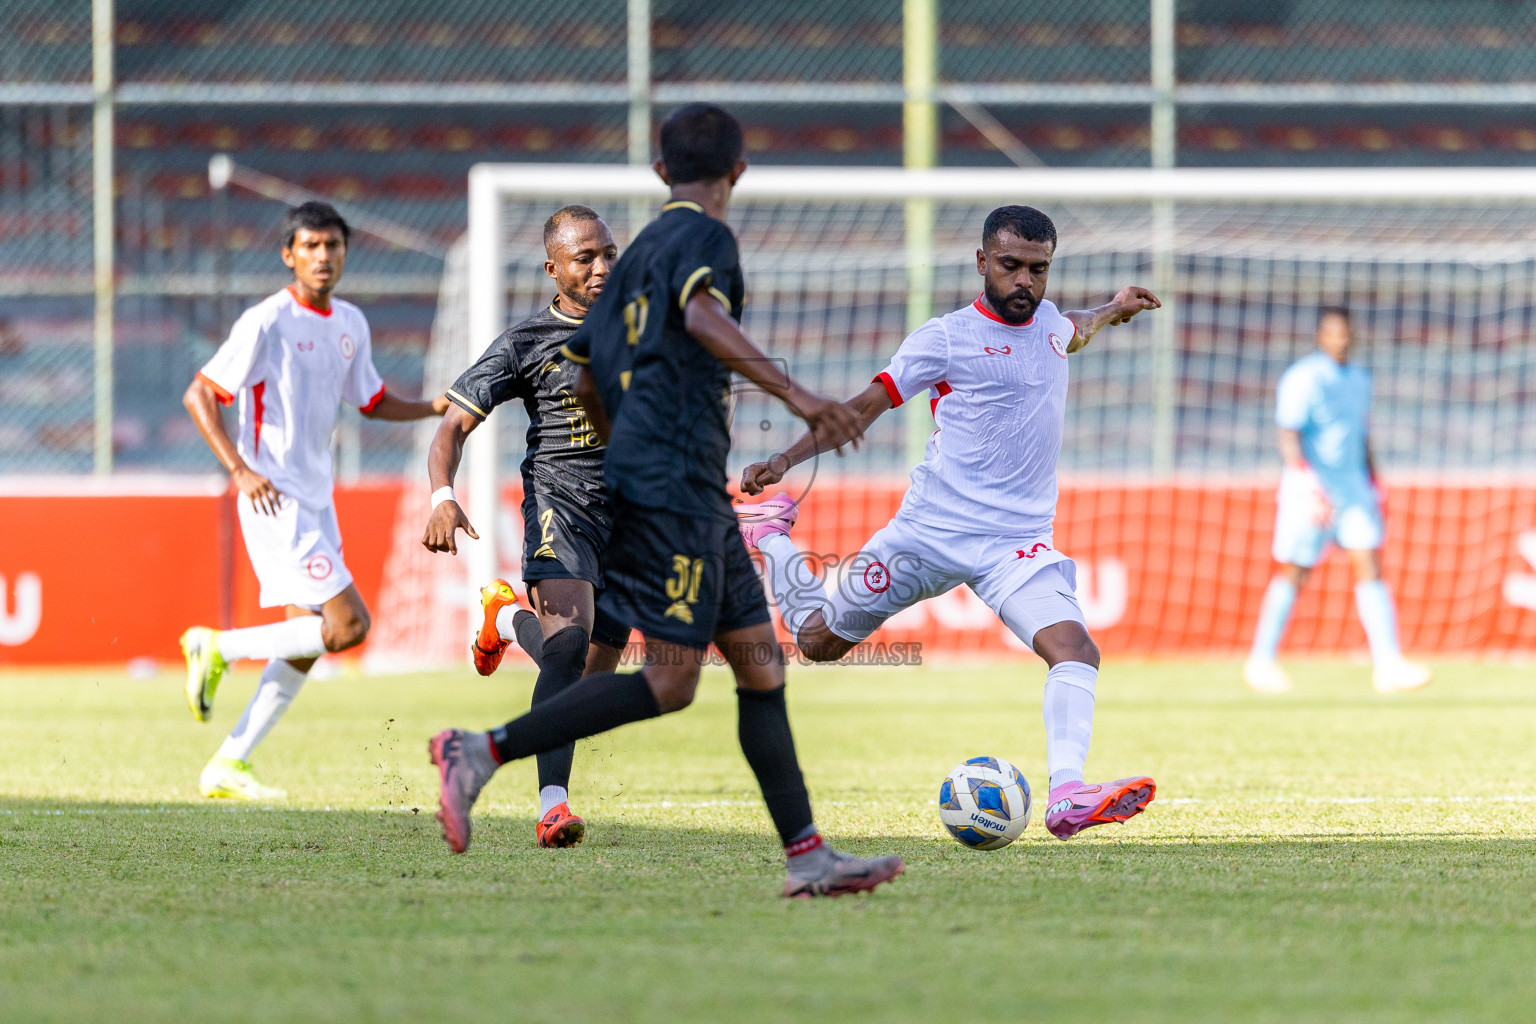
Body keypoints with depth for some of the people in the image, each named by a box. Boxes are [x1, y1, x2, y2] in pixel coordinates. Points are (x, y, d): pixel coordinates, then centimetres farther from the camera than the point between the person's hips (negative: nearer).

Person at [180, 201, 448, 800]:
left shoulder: (350, 324, 11)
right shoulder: (267, 323, -13)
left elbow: (372, 402, 25)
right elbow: (198, 396, -13)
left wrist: (435, 407, 7)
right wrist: (239, 470, -22)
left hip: (315, 501, 8)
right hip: (274, 499, -8)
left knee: (305, 646, 6)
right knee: (348, 624, -17)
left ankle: (228, 766, 12)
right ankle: (217, 648, -2)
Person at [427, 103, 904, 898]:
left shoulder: (641, 249, 21)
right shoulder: (704, 236, -5)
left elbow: (587, 379, 25)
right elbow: (701, 315, -27)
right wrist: (793, 394, -35)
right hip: (675, 481, -10)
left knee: (759, 660, 7)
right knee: (669, 680, -12)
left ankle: (808, 857, 3)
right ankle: (482, 753, -13)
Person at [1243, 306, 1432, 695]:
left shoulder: (1359, 379, 13)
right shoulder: (1303, 379, -11)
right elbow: (1289, 437, -19)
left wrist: (1374, 487, 20)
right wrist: (1311, 488, -30)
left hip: (1354, 488, 6)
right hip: (1310, 491, -6)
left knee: (1370, 568, -6)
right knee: (1294, 575, 2)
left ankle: (1389, 666, -13)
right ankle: (1260, 662, 16)